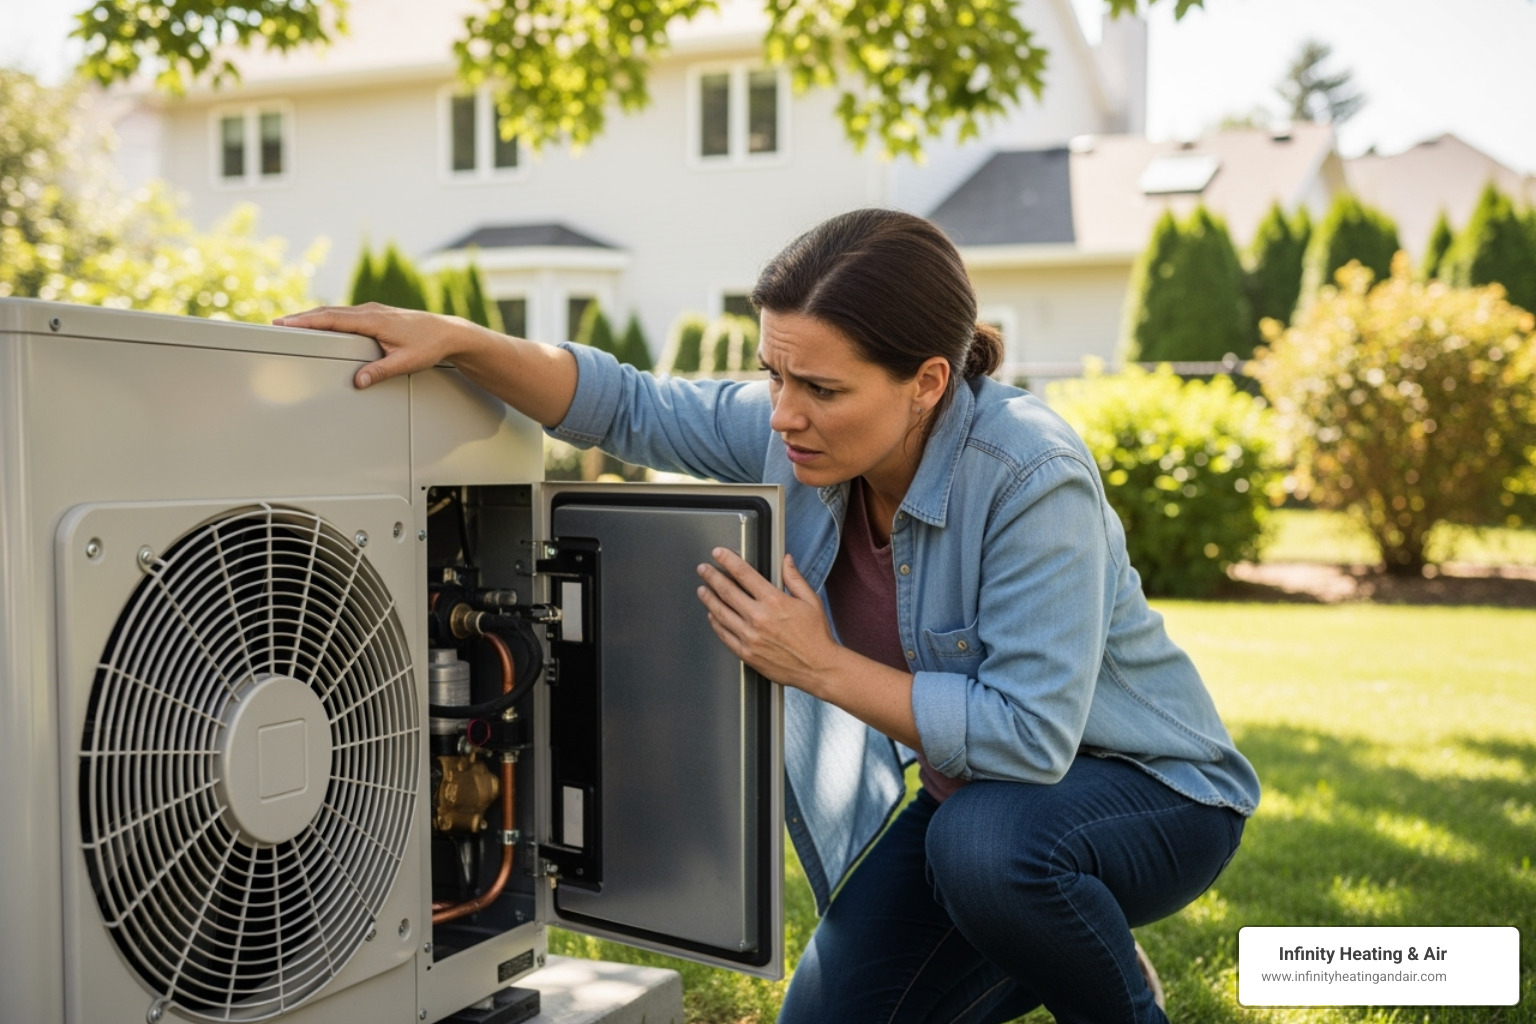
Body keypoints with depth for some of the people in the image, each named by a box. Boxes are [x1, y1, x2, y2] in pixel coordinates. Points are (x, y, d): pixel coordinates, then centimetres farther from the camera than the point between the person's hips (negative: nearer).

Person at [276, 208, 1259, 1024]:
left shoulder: (1031, 478, -33)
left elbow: (1032, 734, -35)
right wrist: (453, 338, -23)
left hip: (1152, 786, -5)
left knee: (985, 842, -38)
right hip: (976, 792, 6)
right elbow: (627, 406, -9)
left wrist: (819, 664, -32)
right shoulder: (801, 432, -15)